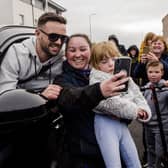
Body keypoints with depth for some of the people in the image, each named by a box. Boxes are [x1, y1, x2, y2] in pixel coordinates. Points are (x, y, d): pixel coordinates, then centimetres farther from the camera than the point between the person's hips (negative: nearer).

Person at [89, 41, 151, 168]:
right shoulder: (96, 80, -9)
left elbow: (137, 95, 12)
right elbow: (110, 103, -22)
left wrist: (143, 110, -9)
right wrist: (134, 111, -18)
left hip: (122, 123, 7)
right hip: (106, 123, -6)